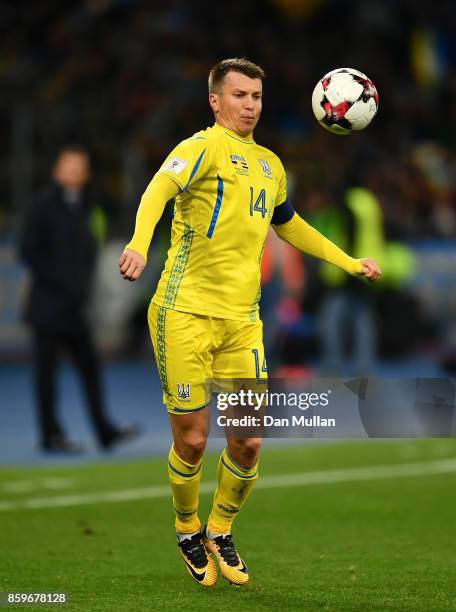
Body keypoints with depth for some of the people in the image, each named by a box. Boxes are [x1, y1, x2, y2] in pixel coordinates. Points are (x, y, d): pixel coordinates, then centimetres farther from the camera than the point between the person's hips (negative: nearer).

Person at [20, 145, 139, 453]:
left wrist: (83, 286, 6)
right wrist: (60, 281, -15)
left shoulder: (83, 206, 14)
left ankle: (105, 430, 5)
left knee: (90, 364, 4)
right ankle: (51, 435, 4)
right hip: (49, 304, -7)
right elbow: (29, 252, -11)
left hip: (73, 305, 7)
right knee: (47, 368, -1)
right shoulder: (44, 206, -7)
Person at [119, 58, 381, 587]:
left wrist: (350, 263, 35)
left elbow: (289, 224, 35)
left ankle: (220, 533, 22)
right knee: (192, 440, -1)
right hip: (185, 312, -5)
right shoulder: (206, 146, -6)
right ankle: (188, 532, 25)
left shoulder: (270, 165, 17)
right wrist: (139, 243, -45)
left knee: (248, 441, -2)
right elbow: (159, 189, -25)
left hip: (242, 320, 5)